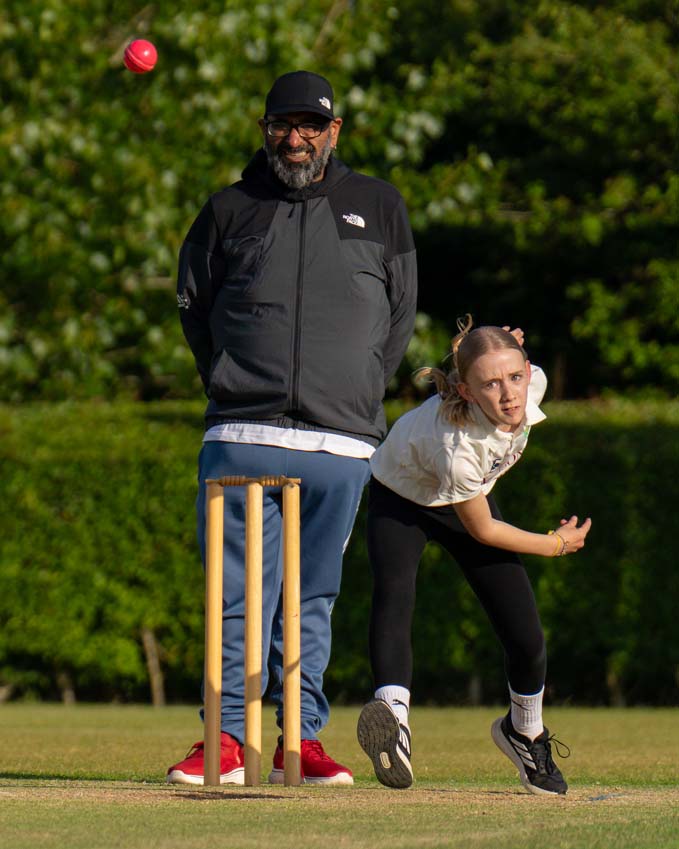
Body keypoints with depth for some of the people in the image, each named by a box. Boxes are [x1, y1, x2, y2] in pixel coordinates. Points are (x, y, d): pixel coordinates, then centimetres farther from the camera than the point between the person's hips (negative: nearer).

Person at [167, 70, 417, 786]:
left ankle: (301, 739, 9)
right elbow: (193, 307, 16)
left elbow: (399, 317, 14)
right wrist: (232, 391, 8)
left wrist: (356, 397, 8)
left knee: (313, 598, 4)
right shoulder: (229, 210, 11)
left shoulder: (379, 209, 11)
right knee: (241, 592, -4)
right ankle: (232, 737, -2)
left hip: (340, 445, 0)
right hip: (240, 438, 0)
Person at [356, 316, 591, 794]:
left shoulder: (534, 383, -30)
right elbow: (482, 531, -23)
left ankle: (525, 734, 31)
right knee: (394, 592, -37)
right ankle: (395, 724, -55)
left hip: (468, 498, 5)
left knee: (526, 638, 0)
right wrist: (556, 545, -14)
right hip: (402, 500, -5)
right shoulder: (457, 447, -41)